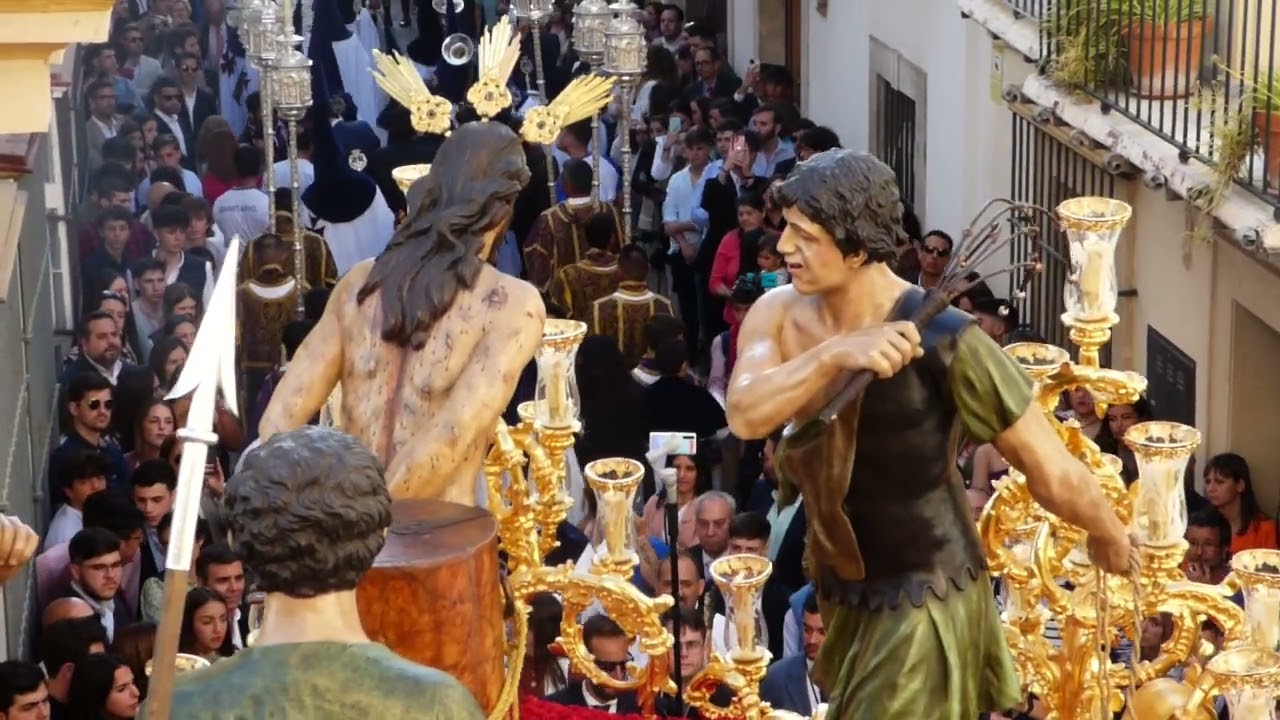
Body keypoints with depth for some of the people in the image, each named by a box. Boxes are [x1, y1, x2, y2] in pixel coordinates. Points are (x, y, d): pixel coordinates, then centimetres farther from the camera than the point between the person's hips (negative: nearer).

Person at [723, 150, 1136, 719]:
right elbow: (745, 416, -29)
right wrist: (834, 353, -41)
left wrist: (1111, 540, -3)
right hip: (841, 591, 6)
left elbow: (1053, 474, -17)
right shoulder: (779, 313, -9)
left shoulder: (942, 341, -26)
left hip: (922, 600, -6)